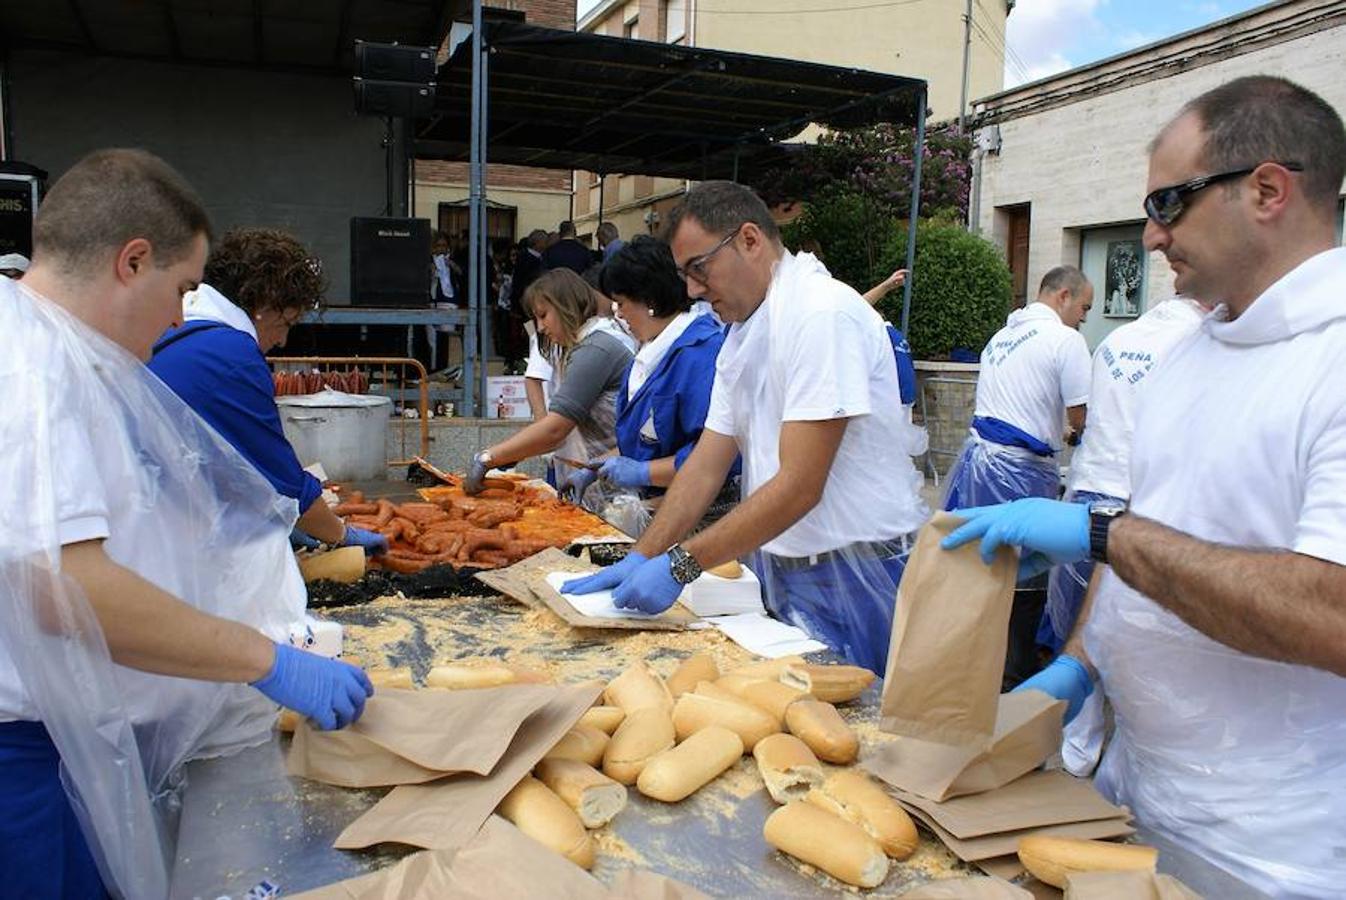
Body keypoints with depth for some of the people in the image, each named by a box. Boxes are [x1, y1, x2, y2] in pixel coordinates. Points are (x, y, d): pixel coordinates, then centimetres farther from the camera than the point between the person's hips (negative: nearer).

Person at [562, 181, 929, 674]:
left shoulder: (824, 313, -18)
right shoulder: (741, 335, 11)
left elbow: (798, 487, -24)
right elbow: (707, 465, 9)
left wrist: (679, 565, -22)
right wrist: (641, 557, 0)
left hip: (854, 576, -8)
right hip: (784, 574, 8)